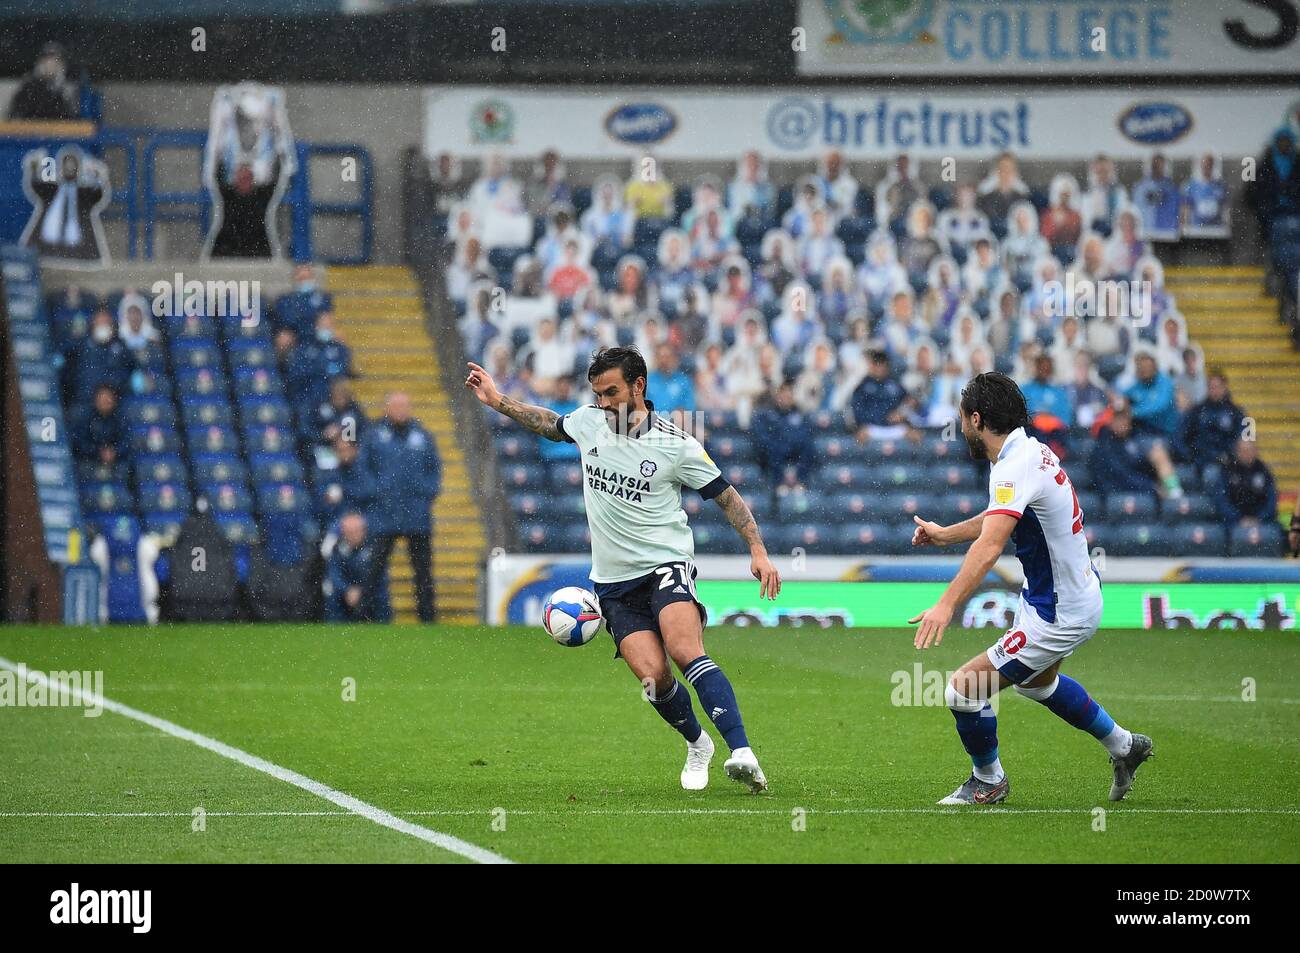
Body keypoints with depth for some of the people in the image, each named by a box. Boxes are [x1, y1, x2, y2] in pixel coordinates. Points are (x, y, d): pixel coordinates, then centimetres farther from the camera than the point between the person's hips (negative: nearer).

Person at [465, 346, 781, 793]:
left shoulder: (676, 446, -8)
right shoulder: (589, 421, 5)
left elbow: (727, 496, 0)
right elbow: (551, 424, 29)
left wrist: (758, 550, -9)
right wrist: (498, 401, 28)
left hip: (666, 566, -4)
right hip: (614, 582, 4)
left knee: (685, 652, -29)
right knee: (653, 675, -14)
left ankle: (742, 752, -38)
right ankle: (696, 744, 14)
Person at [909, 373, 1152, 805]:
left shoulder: (1015, 469, -27)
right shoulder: (1032, 450, 4)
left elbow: (990, 545, -42)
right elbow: (999, 517, 24)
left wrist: (947, 604, -51)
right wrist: (944, 534, 36)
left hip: (1059, 616, -11)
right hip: (1079, 591, 11)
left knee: (963, 690, -8)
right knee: (1036, 682, 36)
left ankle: (988, 781, 15)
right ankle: (1123, 745, 50)